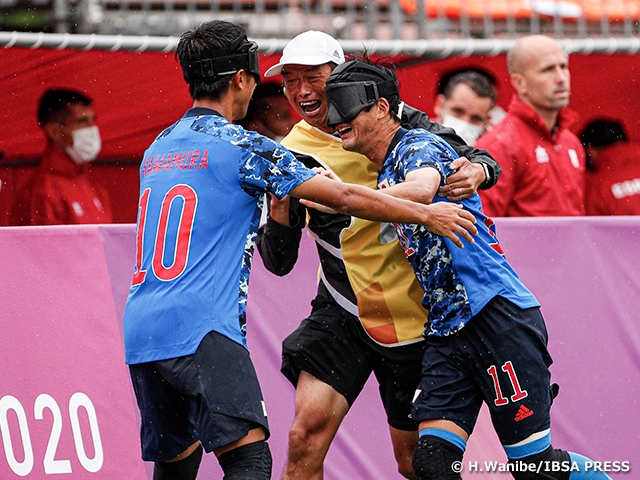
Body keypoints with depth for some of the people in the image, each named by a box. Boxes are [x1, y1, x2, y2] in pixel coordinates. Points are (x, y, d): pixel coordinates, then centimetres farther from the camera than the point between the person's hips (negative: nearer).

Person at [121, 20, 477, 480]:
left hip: (139, 332, 8)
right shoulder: (243, 146, -3)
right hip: (200, 329, -8)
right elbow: (343, 198, -2)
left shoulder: (158, 148, 19)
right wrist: (427, 213, 9)